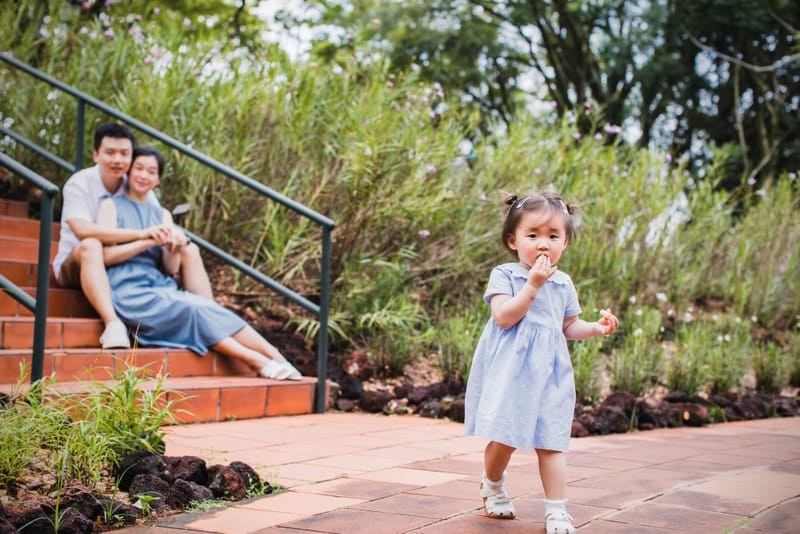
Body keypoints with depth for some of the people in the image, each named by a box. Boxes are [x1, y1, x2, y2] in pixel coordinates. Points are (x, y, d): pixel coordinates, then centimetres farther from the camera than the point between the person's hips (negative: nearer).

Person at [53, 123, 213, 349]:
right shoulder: (79, 184, -15)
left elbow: (163, 228, 0)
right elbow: (83, 230, -32)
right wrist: (140, 234, -40)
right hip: (77, 266, -5)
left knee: (190, 250, -8)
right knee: (91, 245, -40)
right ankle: (112, 324, -53)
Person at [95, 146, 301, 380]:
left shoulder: (162, 215, 22)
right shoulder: (111, 206, 9)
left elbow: (170, 269, 13)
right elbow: (106, 255, -5)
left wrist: (175, 248, -9)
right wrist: (148, 240, -13)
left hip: (160, 285, 4)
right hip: (128, 290, -4)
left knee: (207, 307, -26)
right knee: (193, 309, -29)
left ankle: (277, 360, -38)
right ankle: (260, 362, -35)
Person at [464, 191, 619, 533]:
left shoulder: (563, 283, 12)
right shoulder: (504, 275, -4)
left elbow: (568, 327, 20)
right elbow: (504, 317, -17)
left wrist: (595, 328, 1)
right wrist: (533, 284, -19)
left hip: (548, 372, 4)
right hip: (510, 370, -3)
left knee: (550, 442, 0)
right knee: (504, 438, -2)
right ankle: (492, 485, 28)